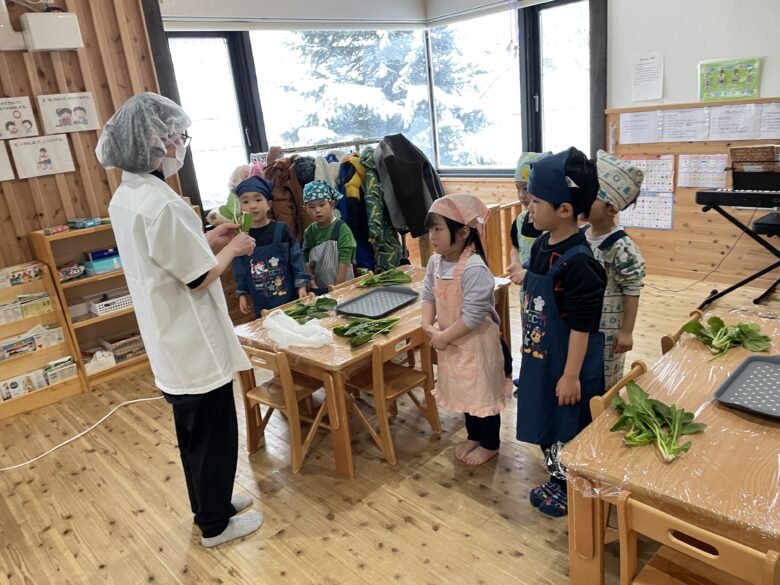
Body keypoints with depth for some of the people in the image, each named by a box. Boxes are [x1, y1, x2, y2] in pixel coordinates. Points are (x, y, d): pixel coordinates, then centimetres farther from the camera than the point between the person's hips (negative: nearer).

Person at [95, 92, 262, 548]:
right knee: (214, 433, 9)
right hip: (194, 342, -9)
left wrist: (208, 238, 11)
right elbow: (198, 279, -21)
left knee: (194, 431, 23)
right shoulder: (161, 203, -26)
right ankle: (216, 524, 27)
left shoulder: (125, 197, 5)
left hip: (171, 339, 9)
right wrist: (232, 249, -5)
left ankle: (210, 503, 41)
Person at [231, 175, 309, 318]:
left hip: (289, 296, -1)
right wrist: (242, 294, 5)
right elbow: (239, 268, 5)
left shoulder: (281, 230, -8)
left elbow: (296, 258, -3)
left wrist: (301, 285, -6)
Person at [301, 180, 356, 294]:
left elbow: (344, 262, -11)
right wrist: (313, 287, -9)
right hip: (319, 288, 4)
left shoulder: (342, 228, -8)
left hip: (342, 287, -3)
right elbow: (308, 264, 3)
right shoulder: (309, 232, 4)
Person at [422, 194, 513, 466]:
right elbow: (428, 296, 5)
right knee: (464, 390, 23)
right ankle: (473, 436, 45)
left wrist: (444, 337, -21)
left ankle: (490, 444, 32)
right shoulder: (435, 262, -3)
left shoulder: (474, 269, -28)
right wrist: (428, 325, -11)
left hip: (477, 342, -8)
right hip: (452, 342, 8)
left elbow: (473, 315, -29)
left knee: (484, 391, 11)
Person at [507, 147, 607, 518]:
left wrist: (571, 375, -20)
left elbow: (581, 325, -23)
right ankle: (558, 481, 44)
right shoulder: (541, 246, -1)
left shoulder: (578, 261, -26)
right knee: (546, 423, 23)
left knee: (569, 429, 11)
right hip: (540, 358, 9)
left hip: (568, 363, -8)